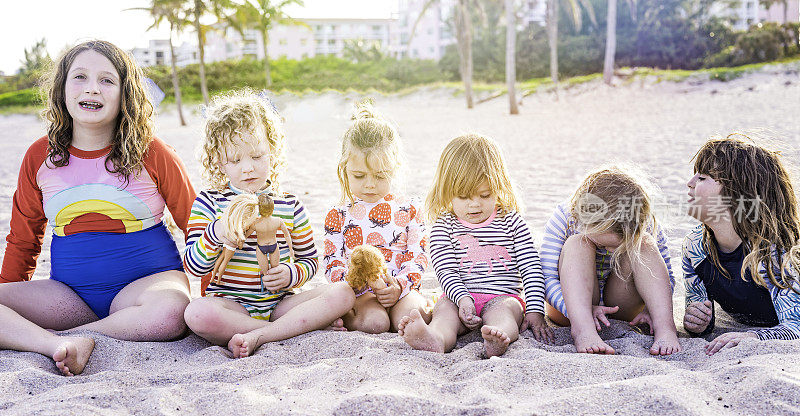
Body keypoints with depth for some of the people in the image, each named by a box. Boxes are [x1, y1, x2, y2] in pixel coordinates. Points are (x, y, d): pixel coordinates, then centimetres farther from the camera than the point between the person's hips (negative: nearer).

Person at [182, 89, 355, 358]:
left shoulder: (290, 205, 8)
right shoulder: (209, 203, 2)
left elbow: (309, 259, 15)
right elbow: (193, 267, -4)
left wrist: (292, 274, -9)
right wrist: (216, 234, -24)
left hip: (280, 302, 3)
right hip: (230, 303, -2)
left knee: (343, 293, -19)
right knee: (197, 313, -36)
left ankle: (256, 337, -28)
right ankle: (304, 326, -27)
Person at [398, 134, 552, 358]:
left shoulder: (512, 222, 9)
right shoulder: (444, 227, 7)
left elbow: (531, 269, 5)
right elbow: (446, 271, -5)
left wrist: (535, 311, -7)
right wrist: (463, 299, -24)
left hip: (504, 296, 0)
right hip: (460, 298, 1)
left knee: (502, 309, -32)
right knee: (444, 308, -29)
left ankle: (499, 338, -64)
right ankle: (436, 339, -61)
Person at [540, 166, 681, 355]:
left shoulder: (646, 225, -17)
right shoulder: (564, 218, -23)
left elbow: (666, 278, -7)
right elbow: (547, 278, -24)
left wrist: (651, 309, -28)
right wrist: (583, 311, -40)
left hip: (622, 307, 2)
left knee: (644, 244, -21)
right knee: (577, 243, -29)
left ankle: (664, 325, -35)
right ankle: (582, 328, -49)